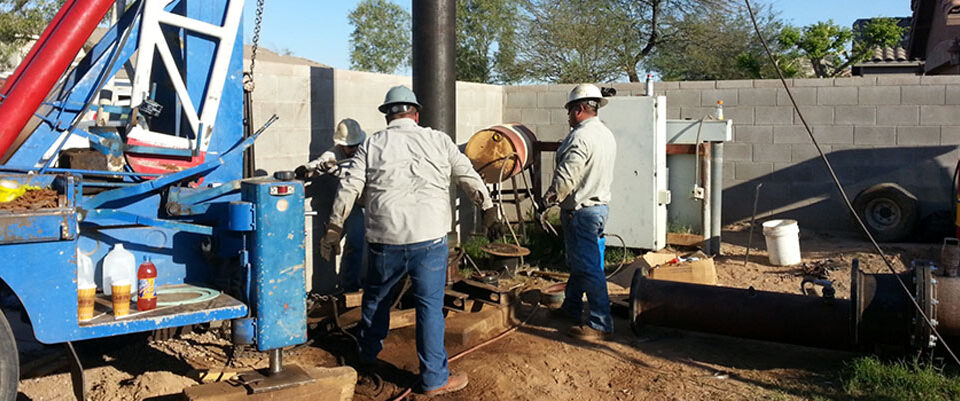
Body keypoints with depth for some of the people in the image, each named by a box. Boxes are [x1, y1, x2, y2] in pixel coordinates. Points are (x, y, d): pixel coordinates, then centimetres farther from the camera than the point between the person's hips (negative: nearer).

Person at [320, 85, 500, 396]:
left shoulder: (372, 145, 7)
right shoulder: (438, 140, 7)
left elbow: (349, 188, 3)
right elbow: (469, 177, 13)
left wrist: (333, 229, 10)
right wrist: (488, 208, 27)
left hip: (385, 239, 2)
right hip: (429, 238, -1)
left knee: (376, 298, 22)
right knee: (430, 307, 5)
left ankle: (368, 355, 41)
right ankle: (435, 379, 11)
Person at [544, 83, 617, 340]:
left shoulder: (580, 136, -20)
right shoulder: (607, 135, 12)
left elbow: (566, 176, -23)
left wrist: (550, 197, -4)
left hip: (580, 210, -10)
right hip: (601, 202, 10)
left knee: (588, 268, -6)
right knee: (578, 263, 21)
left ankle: (601, 324, -3)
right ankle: (571, 308, 34)